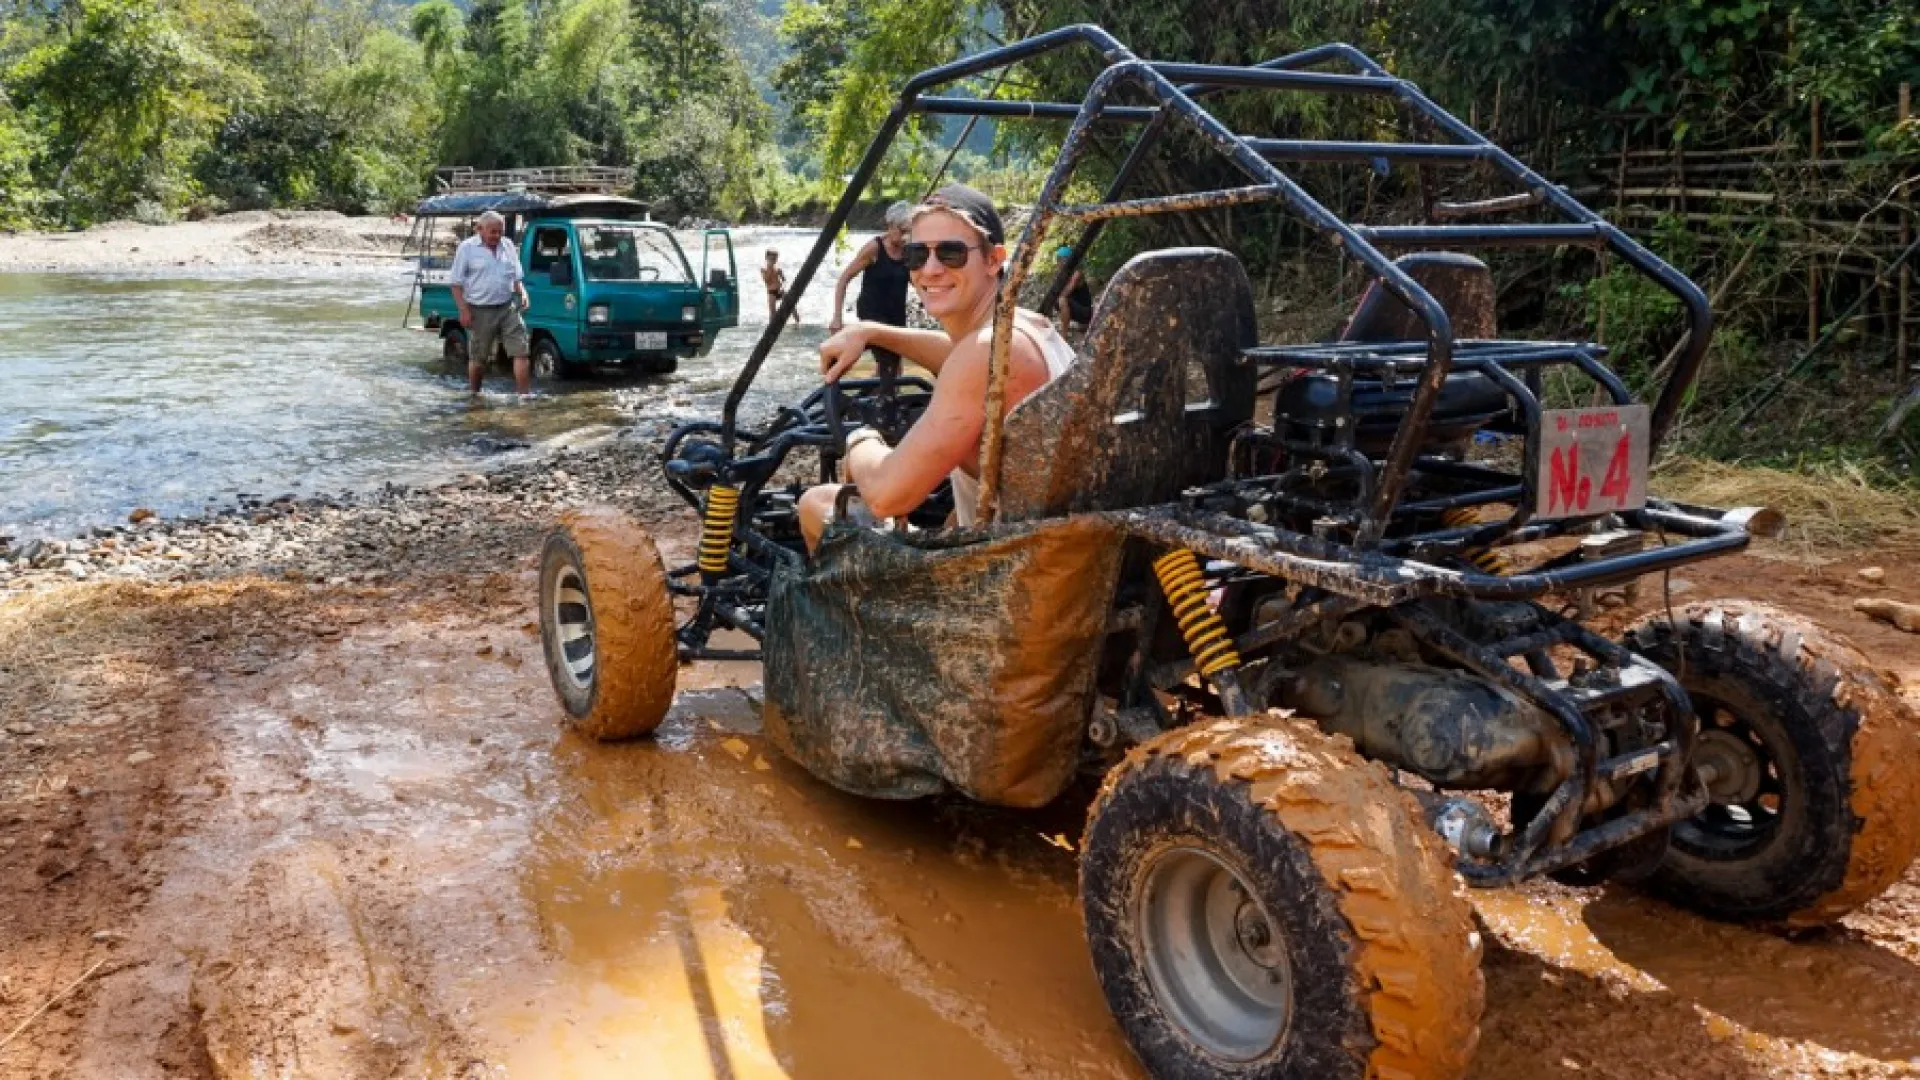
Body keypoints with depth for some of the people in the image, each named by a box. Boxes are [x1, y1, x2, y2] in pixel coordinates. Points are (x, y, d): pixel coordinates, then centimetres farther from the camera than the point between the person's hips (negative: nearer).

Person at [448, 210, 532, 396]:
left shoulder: (508, 246, 10)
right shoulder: (467, 248, -3)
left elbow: (516, 276, 20)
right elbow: (456, 282, -3)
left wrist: (522, 293, 0)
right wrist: (464, 310, -12)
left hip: (508, 308, 4)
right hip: (480, 311, -3)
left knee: (521, 351, -6)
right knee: (478, 358, 7)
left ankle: (525, 394, -6)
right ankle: (473, 394, 24)